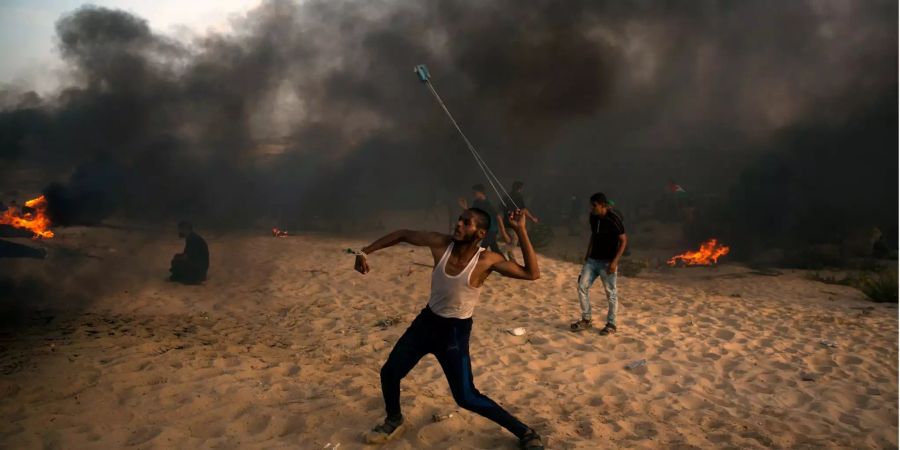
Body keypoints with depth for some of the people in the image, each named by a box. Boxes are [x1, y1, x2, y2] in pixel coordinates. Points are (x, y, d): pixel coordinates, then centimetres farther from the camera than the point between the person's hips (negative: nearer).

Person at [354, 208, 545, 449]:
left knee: (467, 398, -7)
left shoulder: (486, 260, -22)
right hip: (427, 320, 5)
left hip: (455, 331, -5)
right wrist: (365, 251, -5)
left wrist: (521, 231, -31)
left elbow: (532, 273, -26)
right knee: (389, 372, 8)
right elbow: (403, 235, 0)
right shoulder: (441, 244, -13)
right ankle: (394, 421, 38)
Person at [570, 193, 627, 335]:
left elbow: (623, 240, -14)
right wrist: (588, 253, 16)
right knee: (582, 287, 0)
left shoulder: (613, 219, -17)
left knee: (610, 293, 1)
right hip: (592, 260, 7)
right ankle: (586, 320, 12)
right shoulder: (593, 217, 3)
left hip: (607, 262, -7)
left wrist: (615, 261, -20)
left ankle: (611, 324, 16)